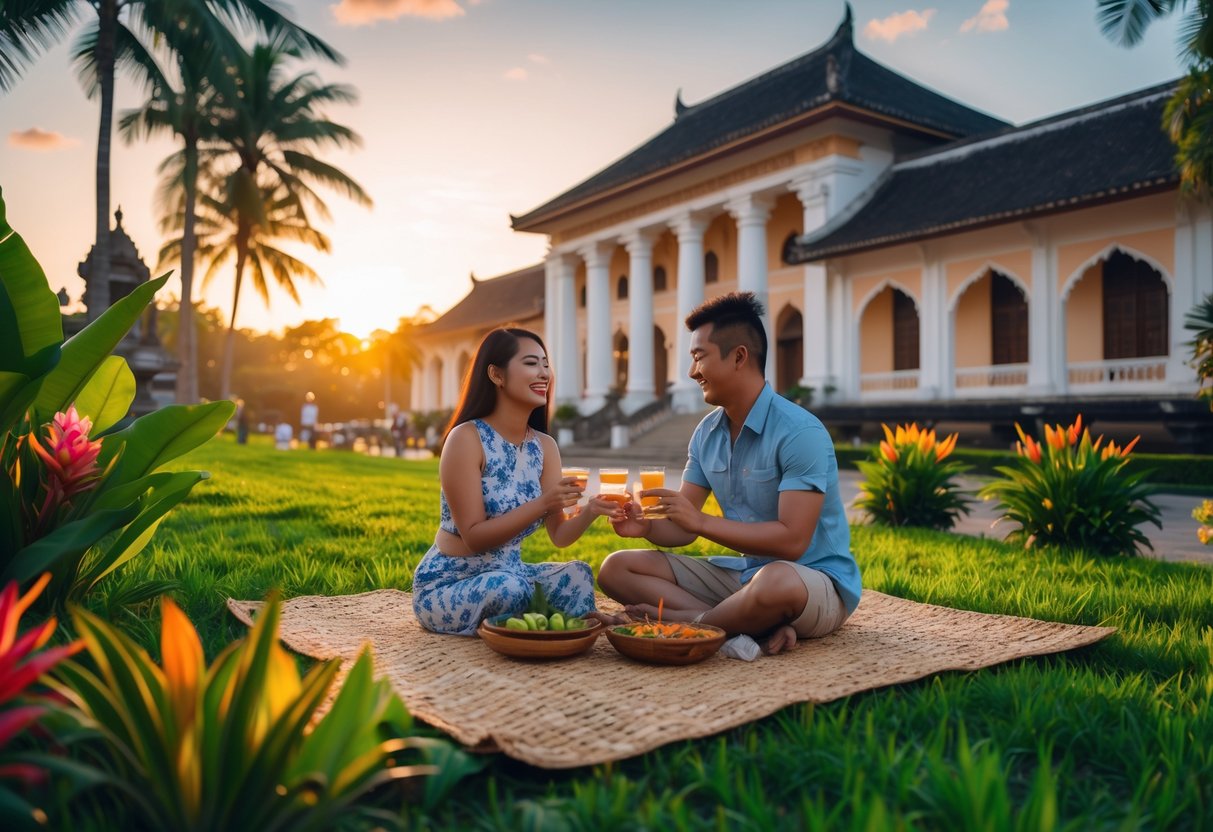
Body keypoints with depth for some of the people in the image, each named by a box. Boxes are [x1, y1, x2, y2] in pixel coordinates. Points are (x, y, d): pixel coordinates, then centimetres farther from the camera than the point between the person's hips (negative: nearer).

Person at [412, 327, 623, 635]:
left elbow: (559, 535, -1)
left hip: (508, 574, 5)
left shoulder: (545, 446, 2)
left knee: (577, 574, -21)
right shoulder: (466, 438, -17)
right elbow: (473, 537, -21)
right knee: (510, 588, -33)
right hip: (446, 586, -5)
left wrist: (590, 510, -22)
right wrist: (543, 503, -31)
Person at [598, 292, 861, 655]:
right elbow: (683, 528, 6)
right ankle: (756, 625, -19)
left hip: (815, 581, -7)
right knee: (617, 568, -4)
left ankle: (684, 621, -13)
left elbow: (792, 540, -25)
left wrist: (701, 521, -25)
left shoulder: (800, 433, -19)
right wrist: (645, 526, -16)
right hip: (740, 573, 8)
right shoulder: (706, 434, 4)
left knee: (776, 582, -43)